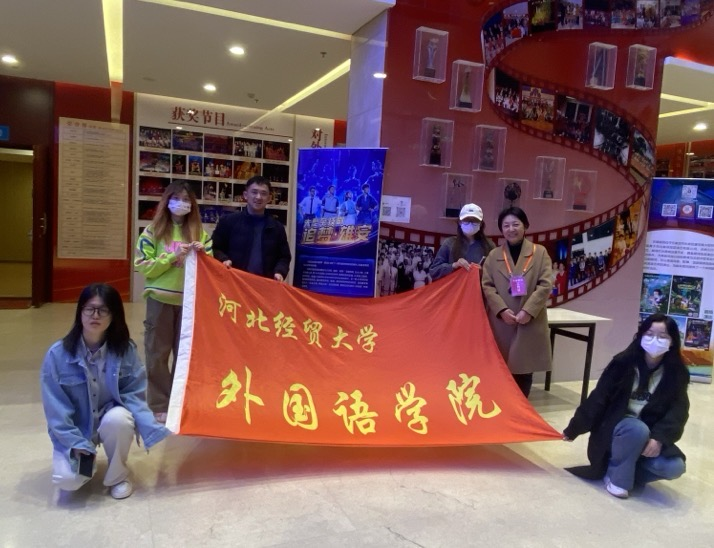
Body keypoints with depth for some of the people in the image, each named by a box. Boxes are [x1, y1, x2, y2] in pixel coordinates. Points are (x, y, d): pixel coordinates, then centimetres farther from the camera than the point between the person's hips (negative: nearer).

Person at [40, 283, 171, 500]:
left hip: (111, 418, 1)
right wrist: (77, 444, -20)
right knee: (68, 480, -24)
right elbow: (55, 408, -12)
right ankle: (86, 457, 14)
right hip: (74, 429, 0)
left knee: (118, 418, -35)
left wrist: (152, 427, -28)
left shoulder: (125, 349, -13)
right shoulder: (57, 354, -16)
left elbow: (134, 394, -12)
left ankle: (118, 475, -7)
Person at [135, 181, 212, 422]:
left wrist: (203, 254, -11)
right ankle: (159, 405, 16)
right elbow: (143, 267, -6)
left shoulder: (199, 232, 7)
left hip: (189, 299, 2)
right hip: (160, 299, -2)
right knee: (158, 353, 5)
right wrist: (172, 257, -16)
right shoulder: (153, 231, 0)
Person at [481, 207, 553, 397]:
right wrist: (502, 310, -12)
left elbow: (546, 285, -3)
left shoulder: (540, 252, 6)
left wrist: (528, 310, -13)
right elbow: (487, 286, 2)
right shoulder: (493, 255, 10)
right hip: (500, 323, 1)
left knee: (524, 369, 6)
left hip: (530, 322, -1)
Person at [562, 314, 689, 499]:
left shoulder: (677, 373, -5)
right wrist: (574, 428, -8)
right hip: (615, 427, -2)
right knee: (637, 429, -35)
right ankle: (616, 476, -11)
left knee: (674, 467, -23)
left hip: (649, 434, 3)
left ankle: (628, 468, 5)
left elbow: (679, 411, -10)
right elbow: (599, 397, -9)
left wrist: (659, 438, -27)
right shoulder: (624, 362, -11)